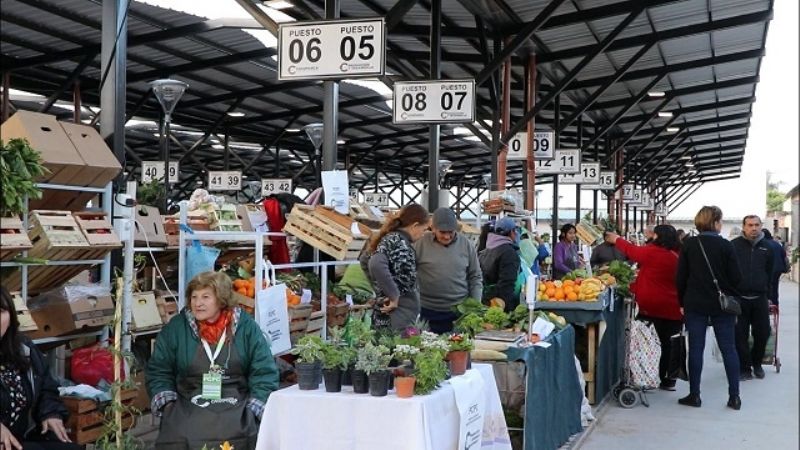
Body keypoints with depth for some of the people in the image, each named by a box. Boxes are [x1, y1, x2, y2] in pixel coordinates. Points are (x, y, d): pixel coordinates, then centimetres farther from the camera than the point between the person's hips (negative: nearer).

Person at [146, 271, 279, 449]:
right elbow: (158, 371, 10)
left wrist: (254, 410, -9)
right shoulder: (175, 328, 5)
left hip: (237, 404, 0)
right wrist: (167, 404, -4)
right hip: (188, 405, 1)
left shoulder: (246, 327, 2)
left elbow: (264, 373, 2)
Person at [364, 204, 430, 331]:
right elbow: (376, 265, -35)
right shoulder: (397, 242, -17)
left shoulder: (391, 238, 10)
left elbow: (365, 260, 24)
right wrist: (393, 295, -25)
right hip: (396, 321, -10)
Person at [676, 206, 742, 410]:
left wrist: (683, 302, 8)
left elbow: (680, 277, -2)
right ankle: (734, 396, 9)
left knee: (695, 348, 5)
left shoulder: (688, 245, -3)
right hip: (722, 304, -1)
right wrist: (729, 295, 14)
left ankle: (694, 394, 8)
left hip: (695, 303, 1)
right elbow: (735, 277, -6)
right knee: (728, 348, 7)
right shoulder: (726, 246, -8)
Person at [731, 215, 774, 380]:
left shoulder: (766, 247, 8)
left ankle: (757, 363, 27)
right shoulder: (734, 245, -2)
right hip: (739, 298, -3)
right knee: (740, 335, 1)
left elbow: (769, 273, 16)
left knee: (763, 333, 6)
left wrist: (767, 293, 14)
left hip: (760, 299, 3)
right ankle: (745, 368, 12)